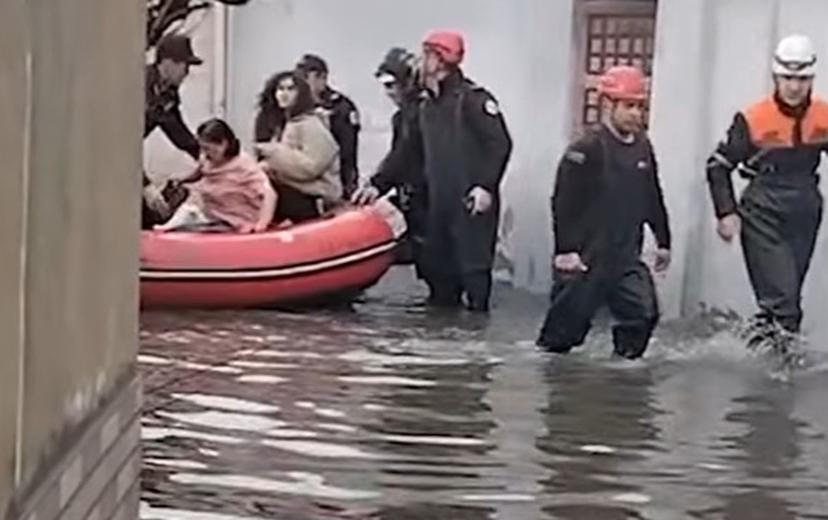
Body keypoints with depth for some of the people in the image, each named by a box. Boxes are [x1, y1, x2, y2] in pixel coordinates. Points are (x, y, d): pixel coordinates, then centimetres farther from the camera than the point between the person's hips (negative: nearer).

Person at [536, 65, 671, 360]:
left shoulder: (643, 147, 8)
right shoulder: (586, 149, -14)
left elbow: (653, 199, 18)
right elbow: (564, 202, -16)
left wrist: (663, 241, 19)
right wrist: (565, 249, -19)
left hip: (626, 258, 6)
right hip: (585, 259, -6)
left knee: (644, 313, -7)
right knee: (567, 323, 3)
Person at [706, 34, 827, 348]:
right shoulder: (753, 120, -12)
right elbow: (718, 166, -3)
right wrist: (726, 213, -9)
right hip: (762, 214, -4)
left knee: (790, 290, 13)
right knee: (779, 293, -14)